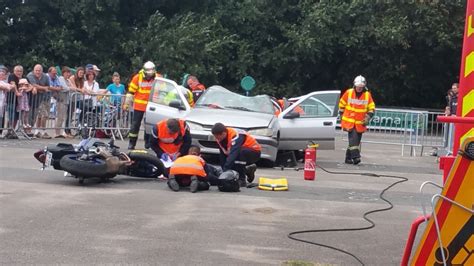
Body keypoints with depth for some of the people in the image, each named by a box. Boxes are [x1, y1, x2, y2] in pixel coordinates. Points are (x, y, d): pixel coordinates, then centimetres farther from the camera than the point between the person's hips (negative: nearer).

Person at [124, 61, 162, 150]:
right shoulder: (137, 78, -7)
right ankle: (131, 143, 8)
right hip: (139, 106, -1)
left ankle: (148, 143, 21)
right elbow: (131, 92, -2)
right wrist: (127, 103, -3)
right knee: (135, 124, 2)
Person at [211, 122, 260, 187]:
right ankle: (248, 170, 17)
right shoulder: (220, 138, -7)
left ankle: (241, 180, -25)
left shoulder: (235, 135, -32)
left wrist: (225, 170, -49)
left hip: (255, 151, -8)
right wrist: (224, 170, -6)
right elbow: (222, 156, -1)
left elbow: (233, 155, -43)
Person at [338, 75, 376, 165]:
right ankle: (355, 156, -23)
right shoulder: (348, 93, -1)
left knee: (356, 140, 6)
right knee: (353, 138, -19)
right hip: (349, 121, -3)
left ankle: (348, 158, 16)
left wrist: (368, 117, -4)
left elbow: (372, 108, 9)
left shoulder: (367, 95, 1)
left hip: (360, 123, 3)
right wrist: (341, 115, 11)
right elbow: (341, 104, 11)